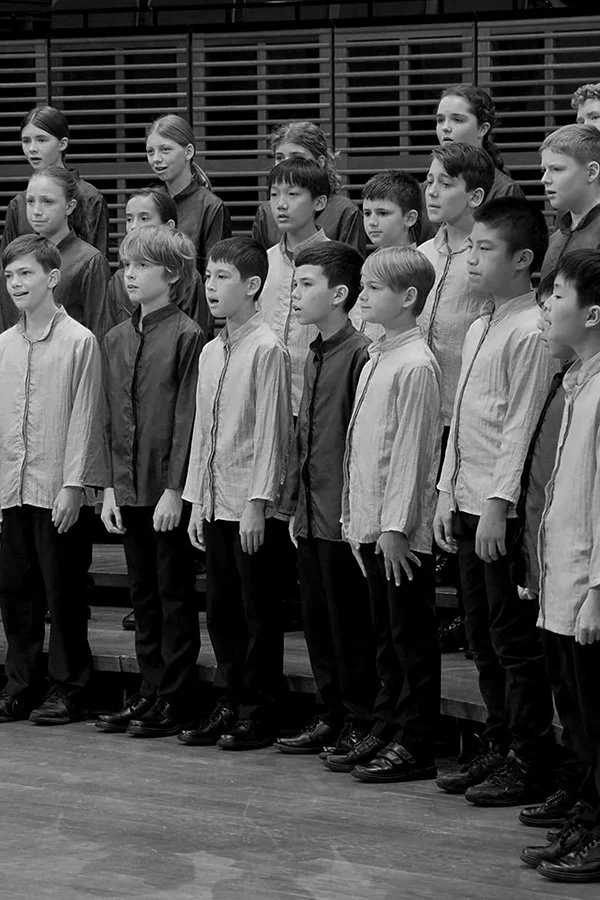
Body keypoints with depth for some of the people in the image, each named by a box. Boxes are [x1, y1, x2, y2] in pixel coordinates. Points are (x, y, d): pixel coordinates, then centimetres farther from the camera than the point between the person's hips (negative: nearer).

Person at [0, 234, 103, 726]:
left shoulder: (79, 341, -6)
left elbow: (84, 418, -8)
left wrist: (73, 486, -12)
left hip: (56, 488, -5)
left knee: (63, 592, 1)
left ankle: (68, 688, 11)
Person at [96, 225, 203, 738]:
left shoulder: (186, 336, -9)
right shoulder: (117, 339, 12)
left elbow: (188, 419, -12)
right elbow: (110, 419, 13)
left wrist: (174, 491, -15)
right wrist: (111, 486, 7)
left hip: (170, 491, -7)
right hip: (129, 488, 7)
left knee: (175, 596, 1)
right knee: (143, 595, 12)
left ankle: (175, 703, 8)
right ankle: (150, 693, 20)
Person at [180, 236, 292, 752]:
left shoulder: (267, 350, -11)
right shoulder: (211, 352, 13)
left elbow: (271, 431, -13)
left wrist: (257, 502, -16)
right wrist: (197, 500, 14)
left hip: (251, 505, -7)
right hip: (215, 502, 7)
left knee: (258, 612, 1)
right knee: (221, 608, 12)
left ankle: (259, 713, 9)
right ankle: (228, 705, 22)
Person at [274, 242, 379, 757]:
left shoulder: (360, 353, -14)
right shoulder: (315, 356, 15)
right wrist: (295, 502, 17)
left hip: (342, 515, -9)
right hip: (311, 514, 9)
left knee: (349, 623, 0)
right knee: (317, 619, 13)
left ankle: (360, 724, 9)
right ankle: (330, 718, 22)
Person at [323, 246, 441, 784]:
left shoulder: (416, 365, -14)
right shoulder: (376, 360, 13)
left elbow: (413, 451, -16)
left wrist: (396, 525, -18)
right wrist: (356, 518, 15)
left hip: (402, 532, -9)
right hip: (370, 525, 9)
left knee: (411, 638, -1)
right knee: (387, 637, 15)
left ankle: (414, 746, 4)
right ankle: (386, 734, 23)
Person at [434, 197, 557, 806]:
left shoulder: (530, 332, -13)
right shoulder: (478, 330, 15)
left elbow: (522, 424, -17)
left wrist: (498, 502, -19)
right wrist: (449, 493, 15)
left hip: (505, 511, -9)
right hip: (469, 506, 9)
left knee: (515, 641, -2)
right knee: (483, 640, 15)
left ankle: (529, 764, 5)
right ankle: (498, 750, 24)